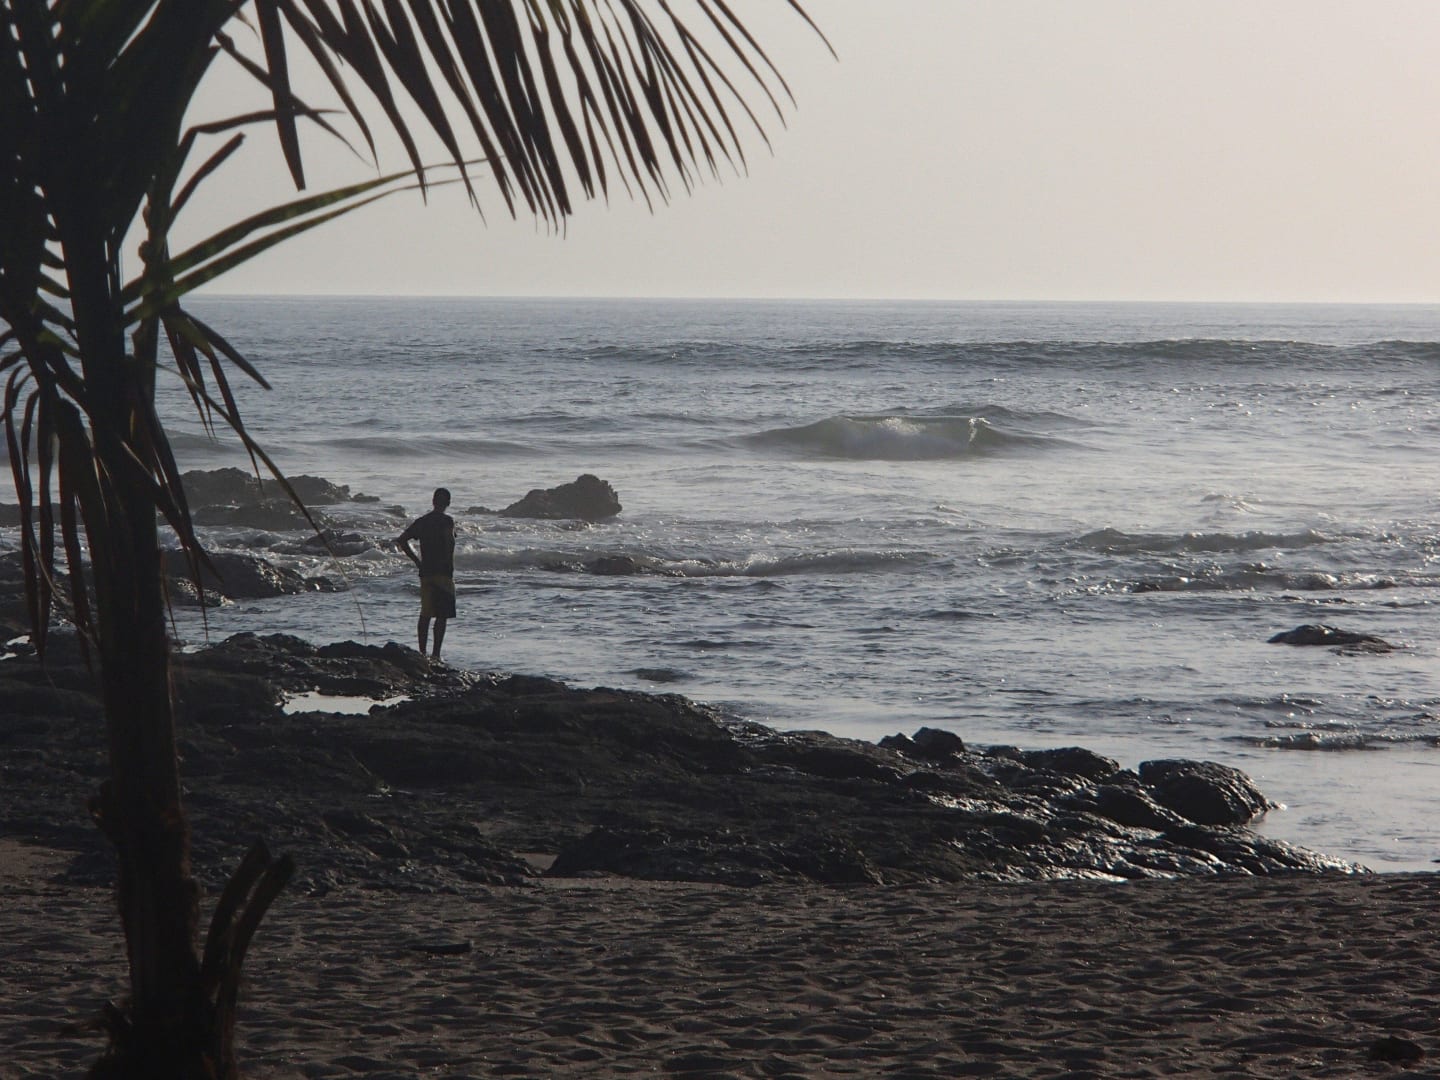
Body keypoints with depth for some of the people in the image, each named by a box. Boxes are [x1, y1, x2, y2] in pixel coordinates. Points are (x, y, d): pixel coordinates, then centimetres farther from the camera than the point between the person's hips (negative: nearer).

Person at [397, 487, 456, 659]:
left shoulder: (421, 521, 10)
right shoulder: (447, 520, -7)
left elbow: (402, 540, 8)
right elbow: (449, 538, -25)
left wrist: (416, 560, 10)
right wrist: (449, 562, -15)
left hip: (425, 572, 5)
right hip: (443, 573, -5)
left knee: (425, 614, 11)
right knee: (441, 616, -2)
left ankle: (422, 652, 10)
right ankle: (435, 653, -8)